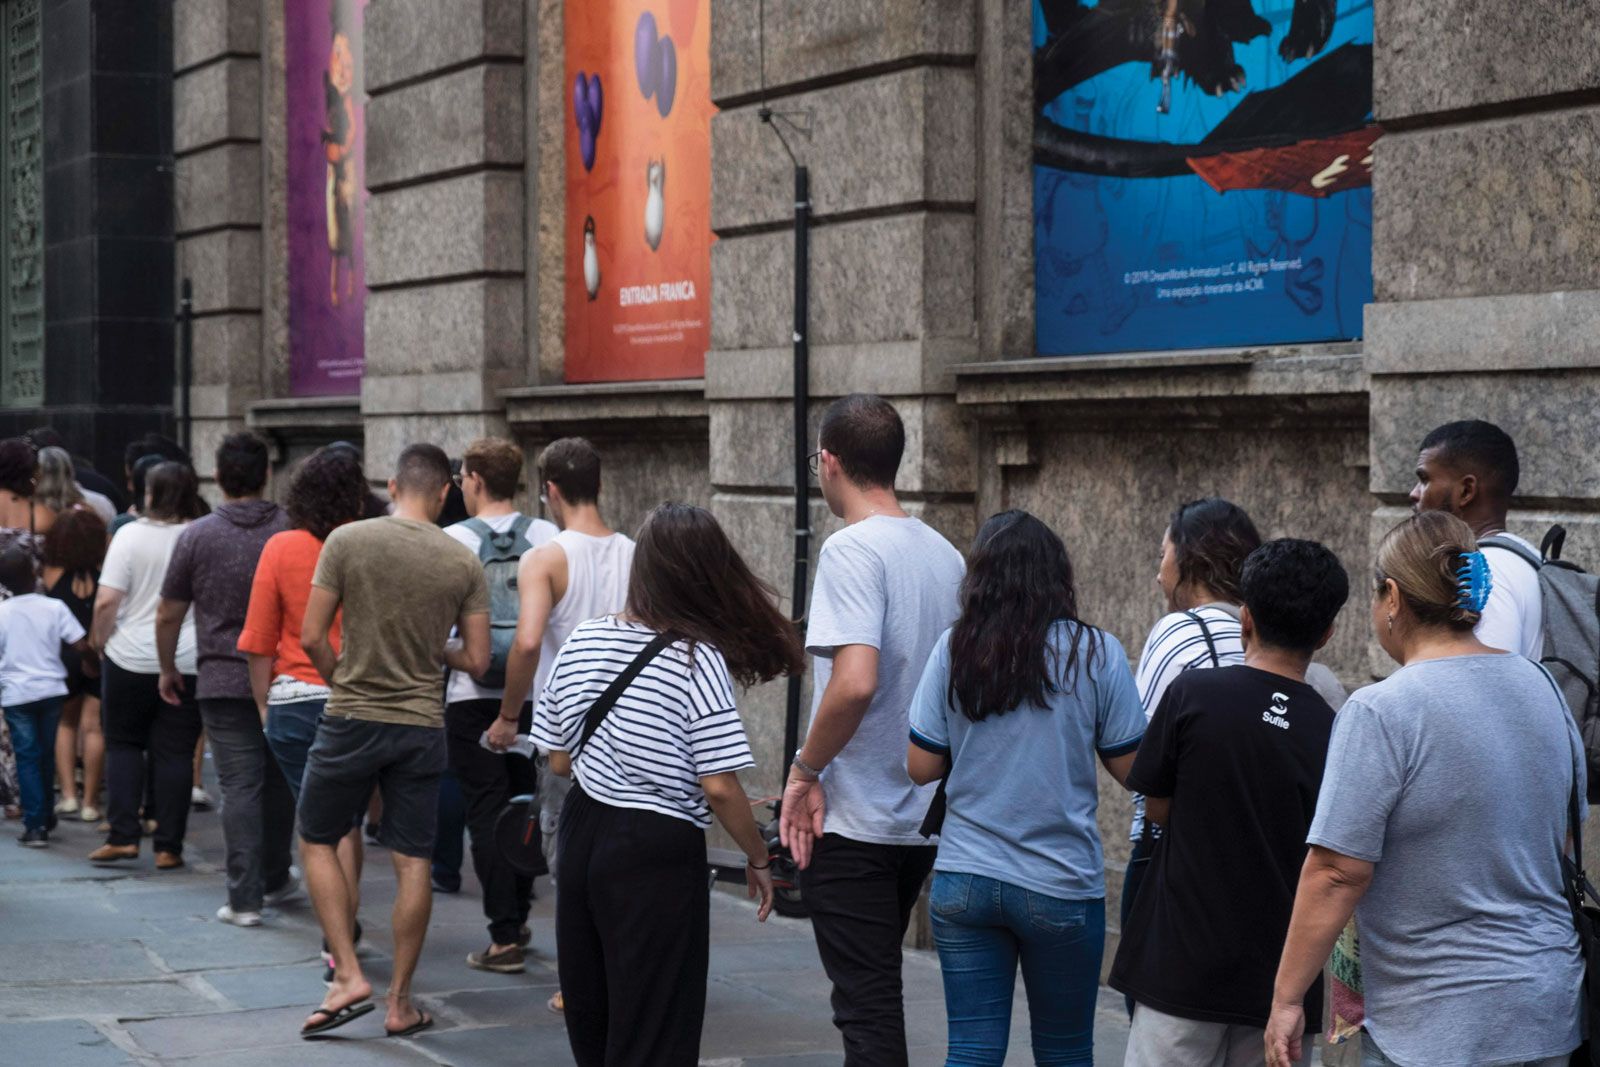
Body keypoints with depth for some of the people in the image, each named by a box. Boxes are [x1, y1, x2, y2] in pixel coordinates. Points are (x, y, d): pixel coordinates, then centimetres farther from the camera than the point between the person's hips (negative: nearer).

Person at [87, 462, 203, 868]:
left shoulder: (131, 535, -7)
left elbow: (107, 601, -12)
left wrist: (99, 641, 4)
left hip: (131, 657, -1)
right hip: (188, 663, 1)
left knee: (123, 744, 13)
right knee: (175, 752, 5)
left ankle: (123, 836, 5)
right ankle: (168, 846, 5)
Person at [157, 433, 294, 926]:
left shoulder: (198, 535, -4)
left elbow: (168, 615, 2)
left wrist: (168, 670, 17)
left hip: (224, 681, -2)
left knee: (240, 786, -1)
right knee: (278, 780, 17)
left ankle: (245, 897, -4)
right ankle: (275, 879, 30)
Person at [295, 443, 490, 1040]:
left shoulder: (347, 540, -8)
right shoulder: (464, 563, -2)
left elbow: (311, 638, -8)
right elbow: (477, 661, 1)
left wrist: (342, 681, 10)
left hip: (351, 721, -2)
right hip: (422, 725, 2)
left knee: (318, 843, 14)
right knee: (412, 863, 7)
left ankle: (349, 977, 5)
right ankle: (400, 1002, 12)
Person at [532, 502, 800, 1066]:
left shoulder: (583, 640, 1)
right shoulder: (698, 660, -15)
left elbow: (558, 760, 7)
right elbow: (719, 787, -18)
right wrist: (758, 859, -4)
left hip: (584, 834, 6)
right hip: (658, 854, -6)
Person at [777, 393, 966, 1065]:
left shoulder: (852, 550, -16)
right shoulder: (946, 554, 10)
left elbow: (855, 681, -27)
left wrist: (805, 771, -14)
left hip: (854, 826, -8)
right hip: (924, 821, 8)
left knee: (867, 1006, -4)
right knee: (875, 992, 21)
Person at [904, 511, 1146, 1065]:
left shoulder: (954, 649, -2)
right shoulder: (1096, 653, -6)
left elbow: (921, 766, 0)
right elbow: (1131, 768, -2)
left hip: (963, 881, 1)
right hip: (1060, 889, -1)